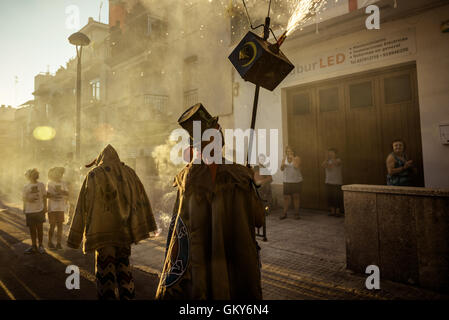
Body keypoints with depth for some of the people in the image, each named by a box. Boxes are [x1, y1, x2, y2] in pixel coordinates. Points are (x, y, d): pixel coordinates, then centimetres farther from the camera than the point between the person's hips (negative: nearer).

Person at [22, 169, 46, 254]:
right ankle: (33, 246, 18)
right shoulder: (26, 187, 6)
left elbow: (44, 196, 7)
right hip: (29, 211, 1)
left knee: (40, 228, 2)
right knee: (32, 229, 7)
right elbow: (24, 198, 12)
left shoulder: (41, 185, 4)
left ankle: (41, 245, 14)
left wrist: (45, 207, 3)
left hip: (39, 210, -1)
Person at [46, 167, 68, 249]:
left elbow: (67, 193, 0)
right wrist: (54, 196, -25)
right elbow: (47, 194, -10)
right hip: (52, 208, -3)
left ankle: (58, 243, 7)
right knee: (52, 226, 0)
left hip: (61, 208, 3)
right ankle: (50, 242, 17)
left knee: (60, 225, 1)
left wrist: (60, 191, -17)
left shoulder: (62, 183, 10)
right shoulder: (50, 183, 0)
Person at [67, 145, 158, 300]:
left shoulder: (94, 175, -4)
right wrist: (145, 227, 10)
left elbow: (82, 206, -6)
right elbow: (141, 199, 5)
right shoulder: (129, 172, 5)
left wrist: (75, 237, -3)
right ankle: (127, 295, 22)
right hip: (125, 230, 3)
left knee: (105, 269, 8)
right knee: (123, 264, 17)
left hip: (103, 231, -3)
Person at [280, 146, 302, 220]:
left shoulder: (297, 158, -7)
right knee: (286, 198, 2)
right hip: (287, 182, 2)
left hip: (297, 181, -2)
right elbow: (282, 169, -3)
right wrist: (283, 165, -24)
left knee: (296, 197, 2)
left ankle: (297, 214, 13)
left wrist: (292, 157, -21)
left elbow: (296, 166, -25)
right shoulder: (284, 158, 2)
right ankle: (284, 214, 10)